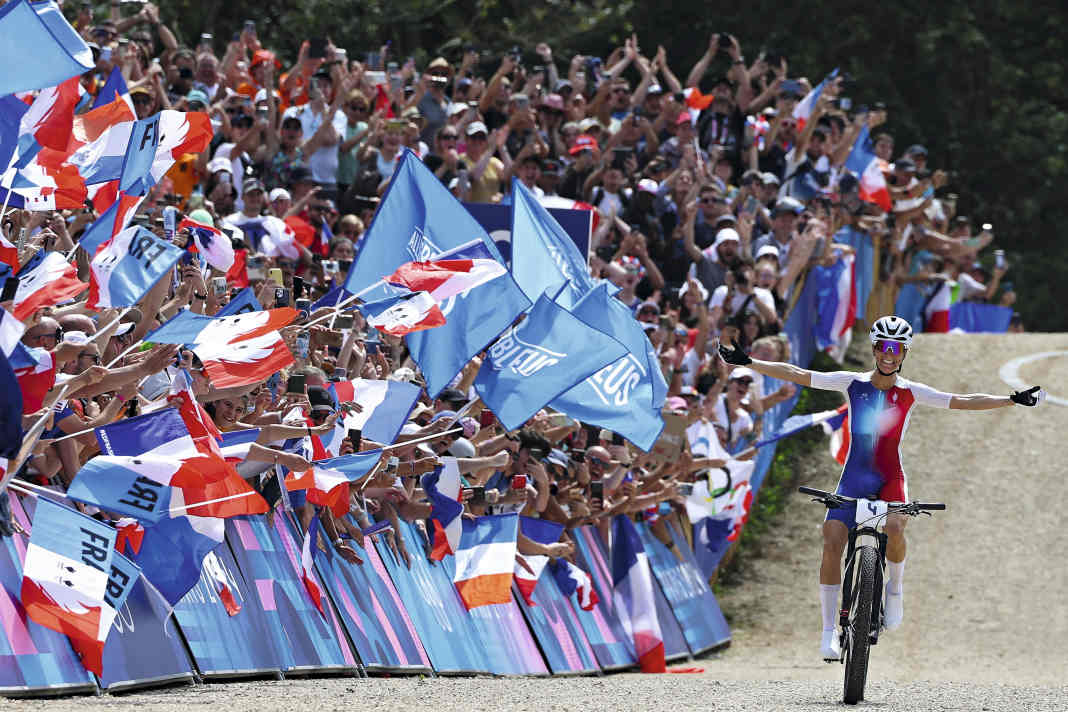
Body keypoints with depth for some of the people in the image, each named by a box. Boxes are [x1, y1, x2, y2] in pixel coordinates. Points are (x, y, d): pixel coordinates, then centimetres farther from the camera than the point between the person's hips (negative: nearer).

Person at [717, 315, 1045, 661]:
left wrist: (1012, 400, -11)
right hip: (853, 477, 1)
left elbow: (963, 402, -2)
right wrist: (747, 362, -6)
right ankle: (829, 631, -8)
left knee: (894, 529, -31)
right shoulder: (853, 383, 1)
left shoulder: (910, 392, 1)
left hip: (890, 479, -1)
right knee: (831, 544, -15)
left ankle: (895, 587, 1)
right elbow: (797, 375, 0)